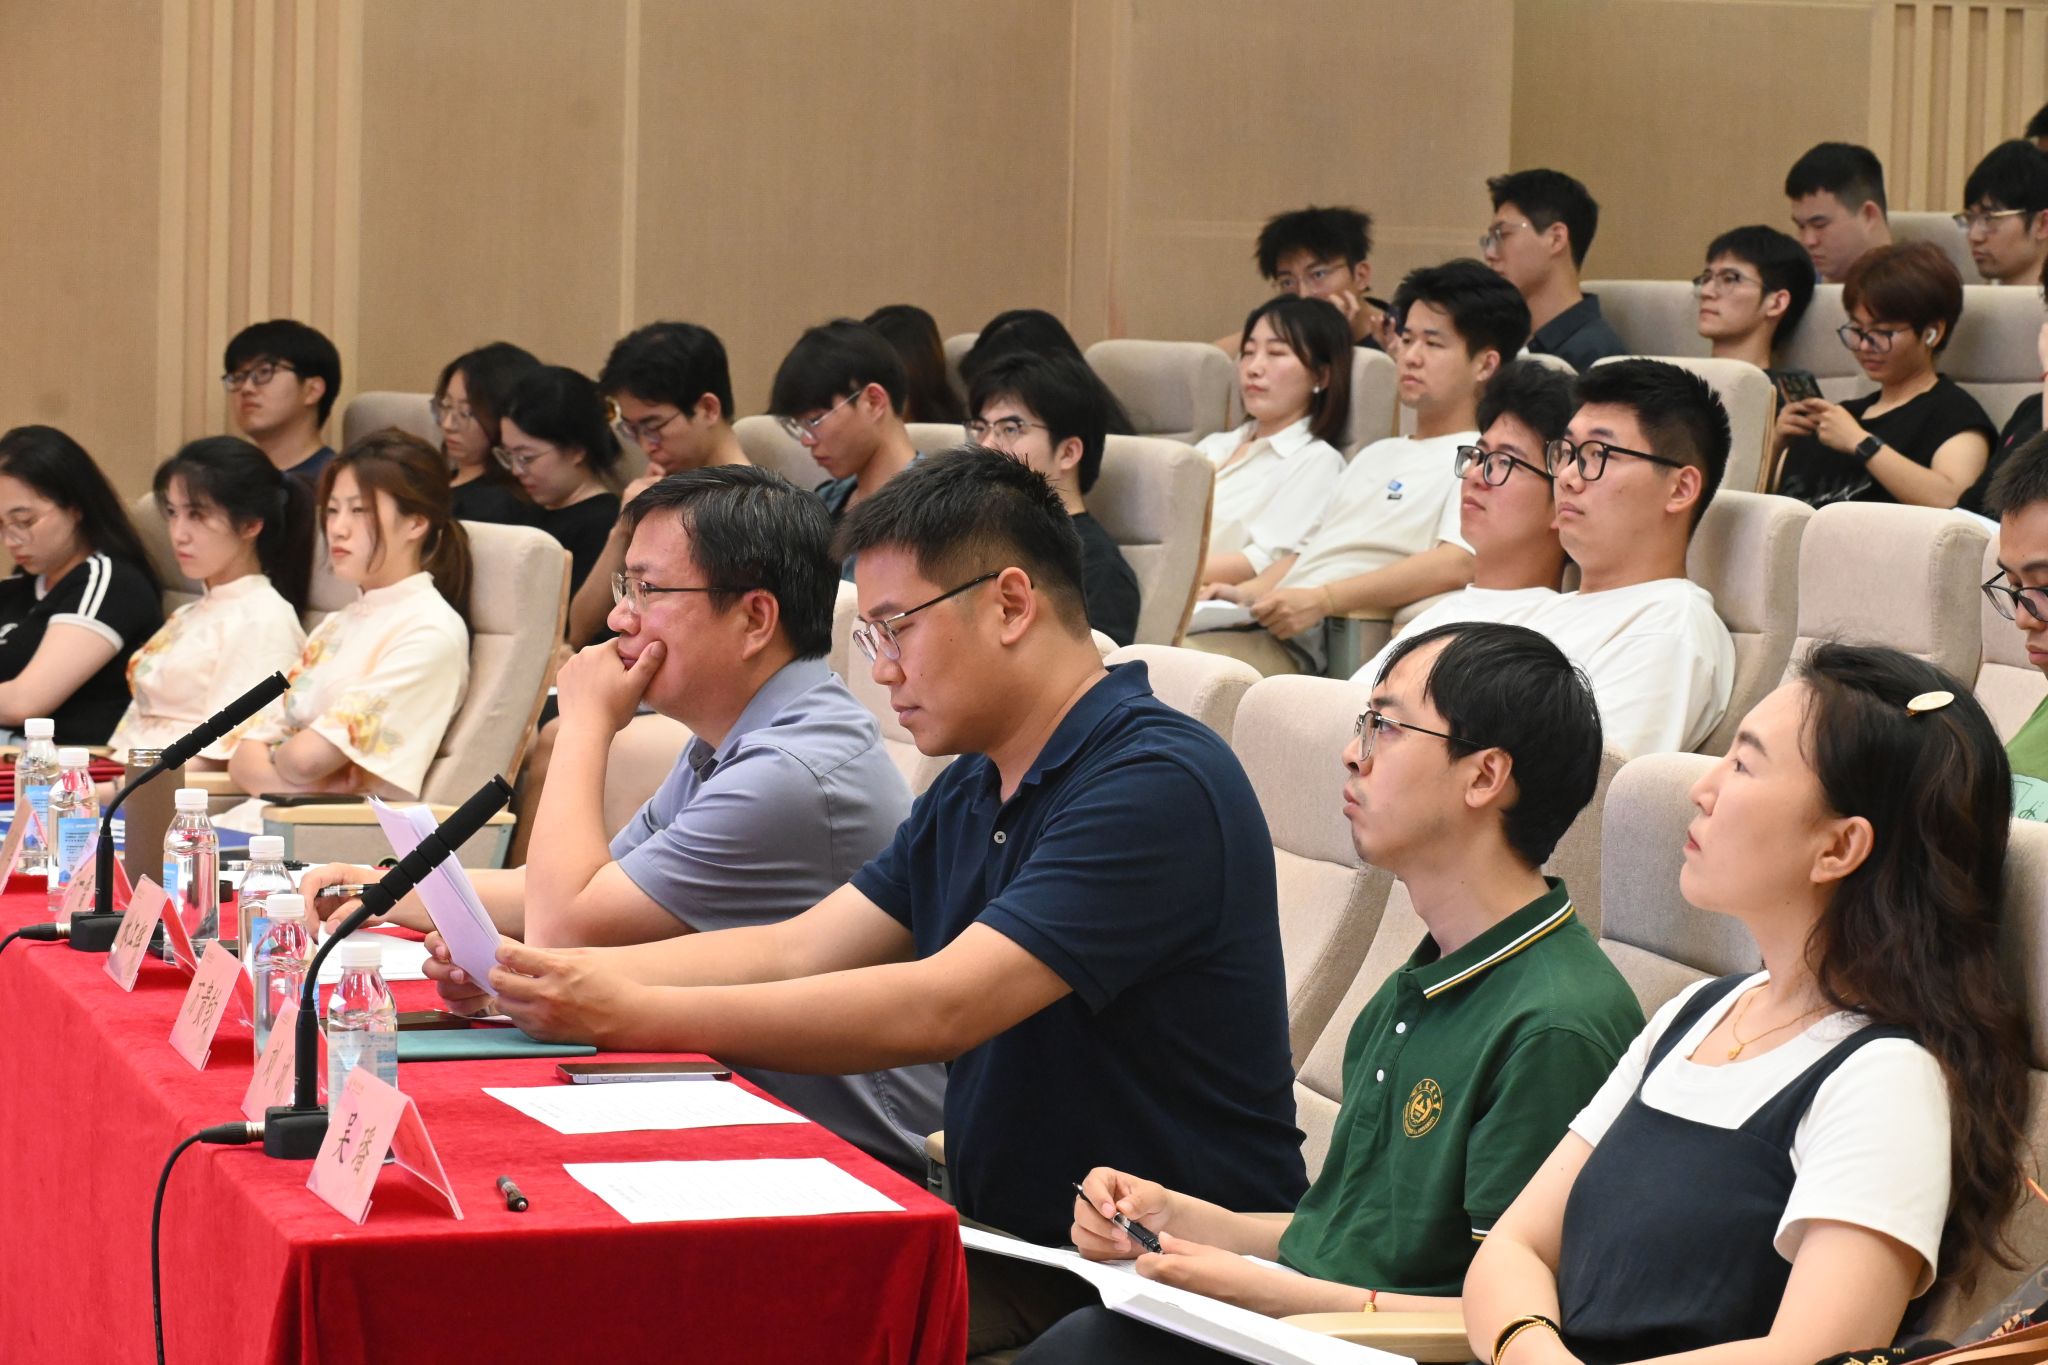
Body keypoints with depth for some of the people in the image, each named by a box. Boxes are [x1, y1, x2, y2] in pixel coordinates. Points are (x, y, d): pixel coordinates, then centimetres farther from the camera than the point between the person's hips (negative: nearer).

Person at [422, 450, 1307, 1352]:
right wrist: (541, 979, -3)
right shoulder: (971, 796, 13)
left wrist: (629, 1015, -26)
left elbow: (935, 1009, -26)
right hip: (1008, 1239, 8)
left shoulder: (1157, 785, -18)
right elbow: (795, 952, 9)